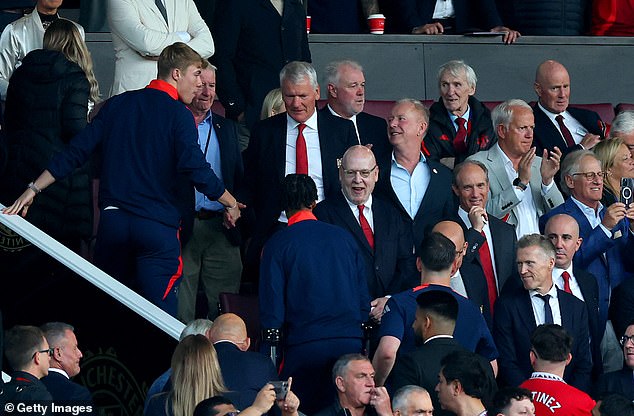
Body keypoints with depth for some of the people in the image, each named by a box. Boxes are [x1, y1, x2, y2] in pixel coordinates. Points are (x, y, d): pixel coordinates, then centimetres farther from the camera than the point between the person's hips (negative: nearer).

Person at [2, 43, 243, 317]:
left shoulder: (118, 105, 11)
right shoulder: (178, 115, -5)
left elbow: (75, 152, 9)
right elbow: (195, 168, -13)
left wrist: (33, 189, 13)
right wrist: (231, 204, 1)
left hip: (113, 221, 5)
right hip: (157, 225, -5)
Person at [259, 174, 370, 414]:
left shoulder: (278, 244, 0)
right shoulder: (344, 237, 11)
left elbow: (272, 307, -3)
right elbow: (363, 297, 12)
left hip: (304, 347, -3)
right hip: (351, 344, 3)